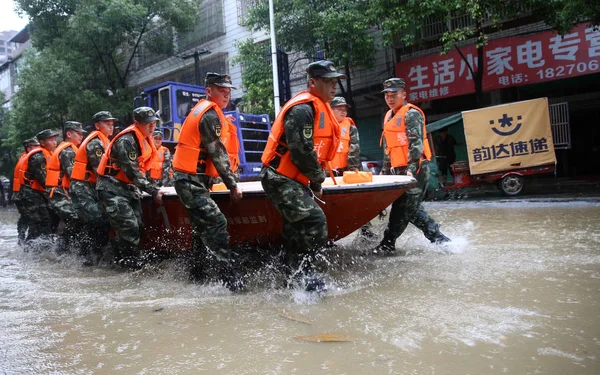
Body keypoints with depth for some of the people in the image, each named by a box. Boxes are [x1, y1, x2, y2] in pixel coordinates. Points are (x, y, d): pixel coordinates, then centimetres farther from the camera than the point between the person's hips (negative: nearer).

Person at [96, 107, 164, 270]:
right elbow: (132, 172, -24)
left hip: (128, 187, 9)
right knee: (129, 226, -16)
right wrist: (154, 192, -22)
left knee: (138, 225, 8)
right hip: (112, 187, -9)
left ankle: (122, 259, 20)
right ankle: (130, 263, -6)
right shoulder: (126, 140, -22)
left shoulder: (145, 139, 8)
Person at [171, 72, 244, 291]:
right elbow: (218, 154, -16)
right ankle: (231, 279, -17)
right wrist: (233, 185, -13)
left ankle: (197, 275, 25)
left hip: (190, 180, 11)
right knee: (216, 224, -16)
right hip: (192, 182, -11)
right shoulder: (210, 114, -13)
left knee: (203, 226, 15)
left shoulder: (202, 109, 17)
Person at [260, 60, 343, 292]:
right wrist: (318, 179, -9)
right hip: (280, 179, -11)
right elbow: (301, 151, -23)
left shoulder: (320, 107, 16)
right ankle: (304, 275, -5)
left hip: (295, 181, 11)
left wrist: (315, 182, 13)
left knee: (296, 230, 16)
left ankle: (294, 276, 28)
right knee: (314, 222, -18)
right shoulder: (302, 109, -18)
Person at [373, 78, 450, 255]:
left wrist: (411, 168, -24)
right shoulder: (388, 116, 19)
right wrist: (385, 169, 20)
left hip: (415, 169, -9)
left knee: (402, 208, -7)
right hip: (398, 170, 9)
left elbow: (416, 143, -16)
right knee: (411, 208, 9)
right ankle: (438, 238, 18)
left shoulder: (411, 113, -7)